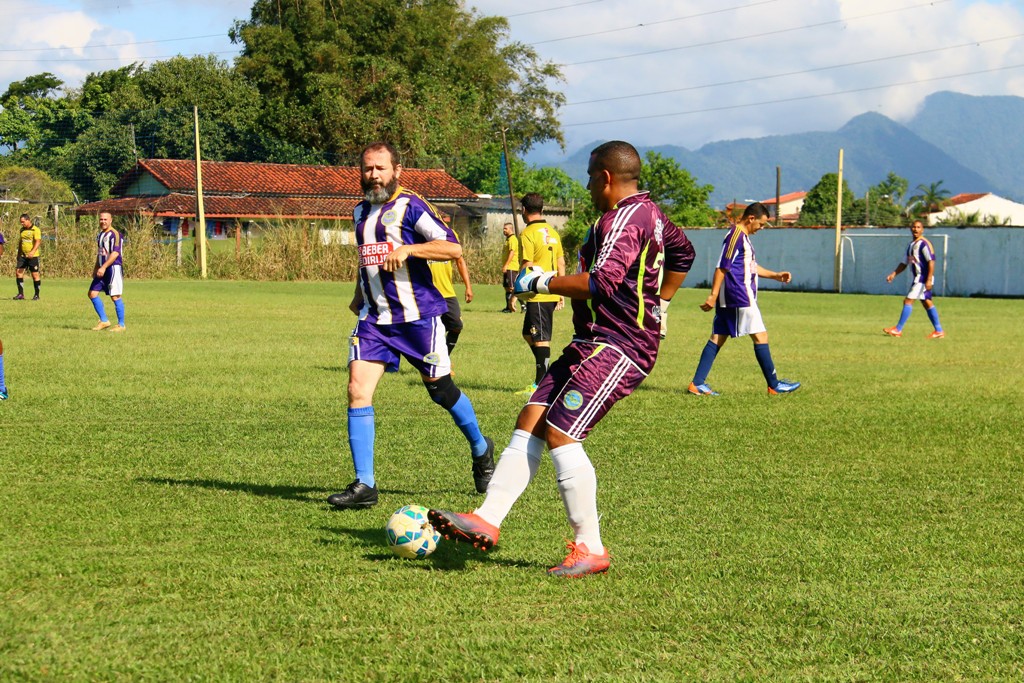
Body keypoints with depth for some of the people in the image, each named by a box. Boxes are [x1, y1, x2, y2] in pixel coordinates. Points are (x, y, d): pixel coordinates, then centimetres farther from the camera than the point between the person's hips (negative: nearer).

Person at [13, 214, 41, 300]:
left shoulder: (35, 230, -9)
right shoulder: (22, 230, 13)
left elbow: (38, 242, -18)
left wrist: (32, 252, -31)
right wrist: (19, 254, 22)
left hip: (33, 256, -6)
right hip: (23, 256, 6)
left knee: (35, 275, -2)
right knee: (18, 272, -3)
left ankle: (37, 295, 7)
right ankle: (21, 294, 2)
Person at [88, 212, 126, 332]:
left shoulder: (115, 235, -12)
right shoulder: (100, 235, 16)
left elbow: (115, 253, -20)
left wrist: (103, 267, -23)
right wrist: (96, 269, 20)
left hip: (113, 268, -9)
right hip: (102, 269, 9)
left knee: (115, 296, -5)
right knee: (92, 293, 4)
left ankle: (121, 325, 4)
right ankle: (104, 321, 11)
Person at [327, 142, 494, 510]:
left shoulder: (411, 206, -8)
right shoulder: (361, 211, 14)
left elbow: (453, 247, -16)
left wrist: (408, 249, -25)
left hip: (418, 316, -5)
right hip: (374, 318, 5)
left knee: (440, 390, 6)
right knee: (357, 390, -11)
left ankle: (481, 450, 35)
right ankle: (364, 486, -8)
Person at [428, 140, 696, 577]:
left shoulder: (624, 218, -15)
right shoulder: (649, 213, 18)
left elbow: (604, 281, -27)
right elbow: (683, 253, 35)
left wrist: (542, 283, -17)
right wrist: (656, 304, 36)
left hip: (617, 348, -11)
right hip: (593, 344, 11)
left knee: (560, 434, -16)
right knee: (530, 422, 3)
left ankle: (590, 549, -7)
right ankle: (486, 522, 0)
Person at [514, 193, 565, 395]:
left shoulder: (528, 234, -12)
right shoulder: (552, 233, 13)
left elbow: (527, 267, -16)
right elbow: (561, 264, 15)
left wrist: (515, 293, -9)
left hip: (538, 295, -8)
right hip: (553, 294, 8)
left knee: (541, 339, -5)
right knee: (528, 333, 18)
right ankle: (541, 378, 16)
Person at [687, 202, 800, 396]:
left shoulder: (743, 236, 19)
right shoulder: (736, 235, -13)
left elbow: (752, 266, 29)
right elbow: (722, 266, -18)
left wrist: (776, 276, 24)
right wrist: (714, 296, -21)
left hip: (729, 300, 10)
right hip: (740, 298, -10)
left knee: (717, 339, 6)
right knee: (760, 336, -4)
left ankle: (697, 384, 3)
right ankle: (774, 385, 2)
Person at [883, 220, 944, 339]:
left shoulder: (924, 244, -13)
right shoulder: (911, 245, 15)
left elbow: (931, 261, -19)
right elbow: (905, 263, 20)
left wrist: (929, 279, -26)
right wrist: (894, 274, 9)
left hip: (923, 279, -9)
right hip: (916, 279, 9)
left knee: (908, 301, -11)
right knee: (927, 303, 10)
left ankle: (898, 330, -9)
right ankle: (939, 331, 14)